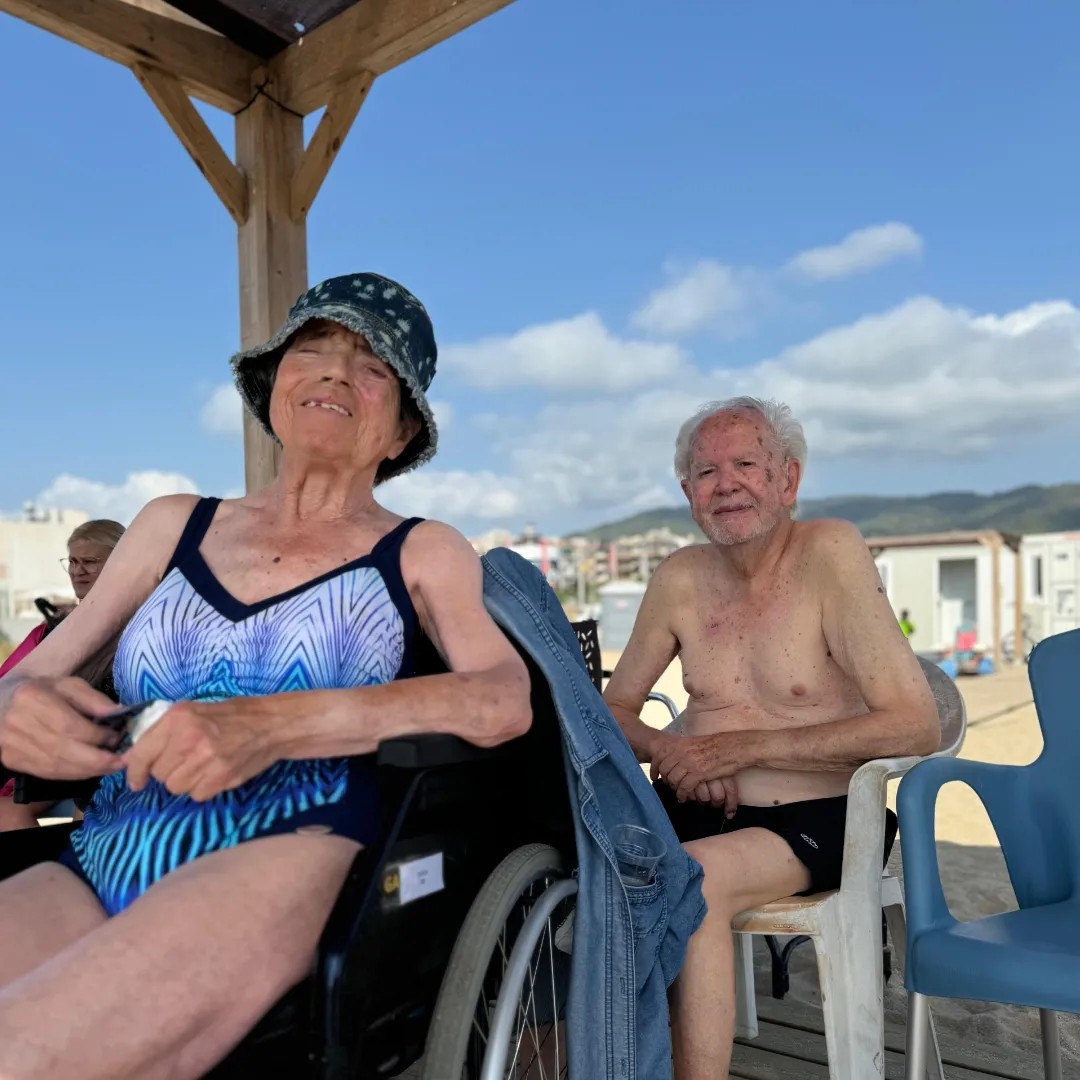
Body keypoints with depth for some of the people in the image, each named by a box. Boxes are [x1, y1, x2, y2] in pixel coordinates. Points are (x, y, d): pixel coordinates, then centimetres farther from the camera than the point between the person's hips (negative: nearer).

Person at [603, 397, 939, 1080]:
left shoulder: (831, 551, -11)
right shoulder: (680, 579, 4)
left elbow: (917, 727, -18)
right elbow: (615, 709, 12)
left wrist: (741, 748, -18)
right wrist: (667, 748, -11)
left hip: (815, 822, -4)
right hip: (694, 814, 5)